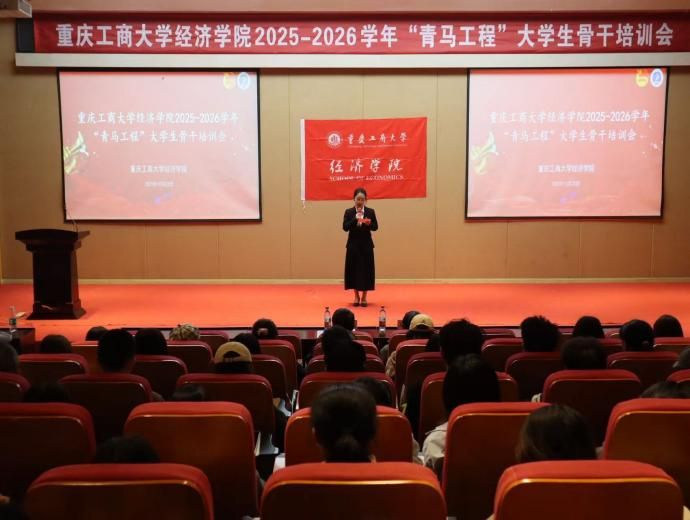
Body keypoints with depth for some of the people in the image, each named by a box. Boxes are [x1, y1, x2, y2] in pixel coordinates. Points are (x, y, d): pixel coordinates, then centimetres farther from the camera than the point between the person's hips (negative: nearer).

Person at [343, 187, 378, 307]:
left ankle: (364, 297, 11)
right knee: (354, 269, 2)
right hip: (353, 244, 0)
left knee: (366, 269, 0)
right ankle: (356, 296, 14)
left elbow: (375, 227, 0)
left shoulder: (371, 211, 2)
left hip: (366, 244, 0)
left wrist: (369, 223, -21)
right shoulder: (349, 212, 1)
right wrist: (355, 219, -20)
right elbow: (345, 227, -8)